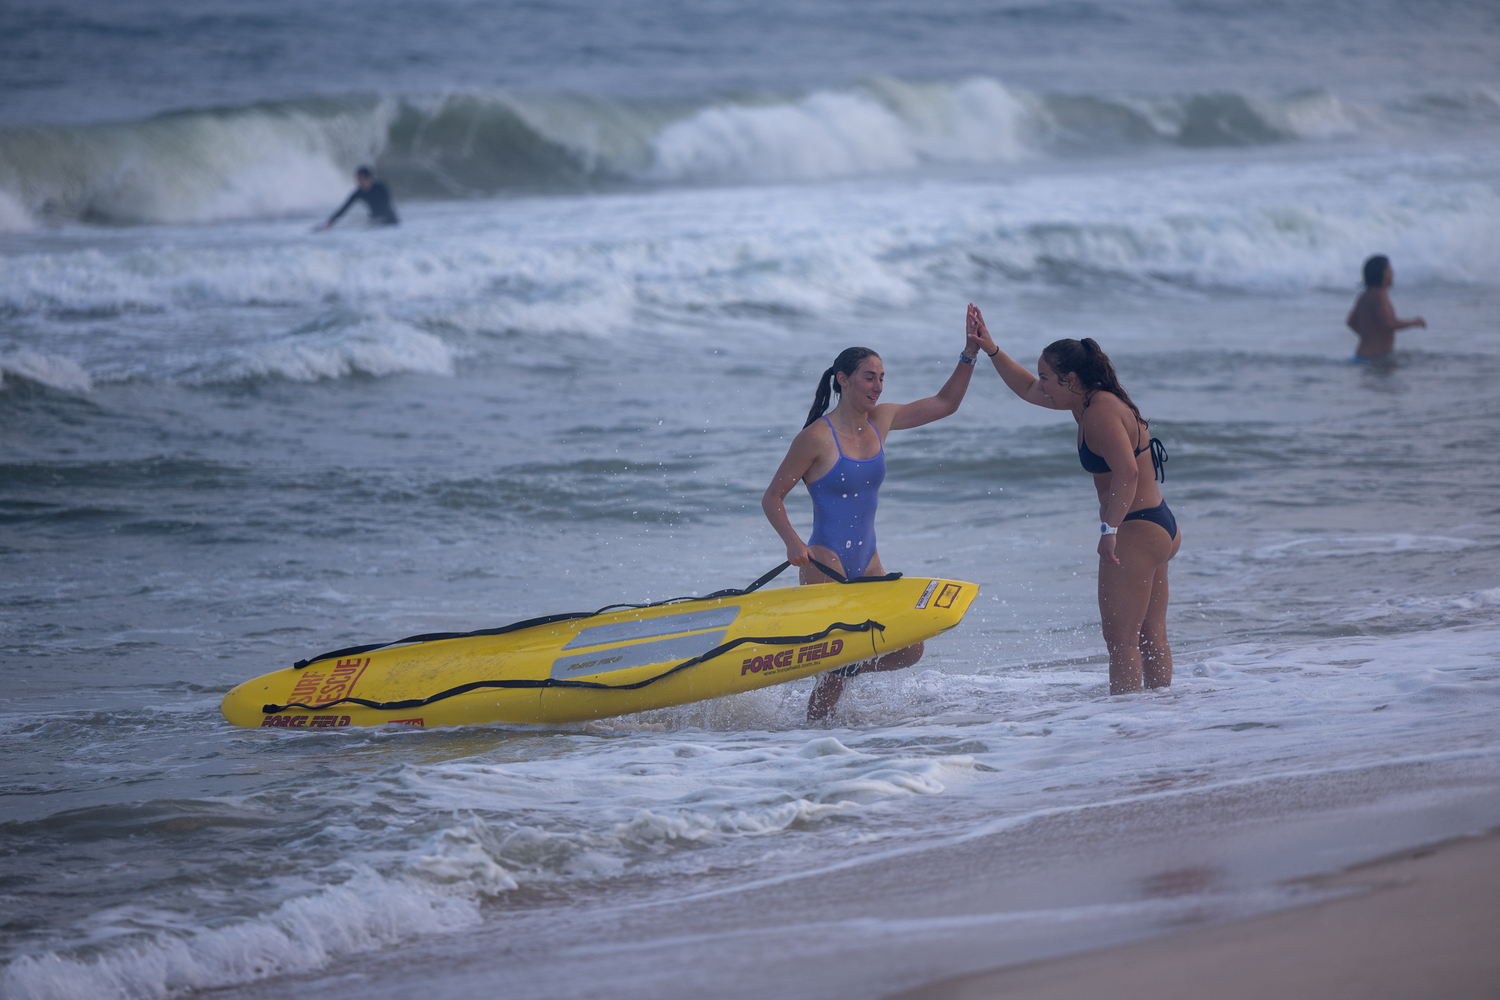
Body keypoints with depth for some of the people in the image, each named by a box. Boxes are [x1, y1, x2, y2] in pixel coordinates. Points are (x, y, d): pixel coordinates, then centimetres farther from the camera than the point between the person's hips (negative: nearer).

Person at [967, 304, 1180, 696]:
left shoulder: (1100, 412, -18)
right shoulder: (1089, 403, 12)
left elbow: (1127, 472, -29)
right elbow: (1027, 389, 26)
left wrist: (1109, 529, -27)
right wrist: (991, 350, 20)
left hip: (1136, 531, -11)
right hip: (1159, 527, 11)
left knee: (1121, 639, -7)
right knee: (1151, 635, 14)